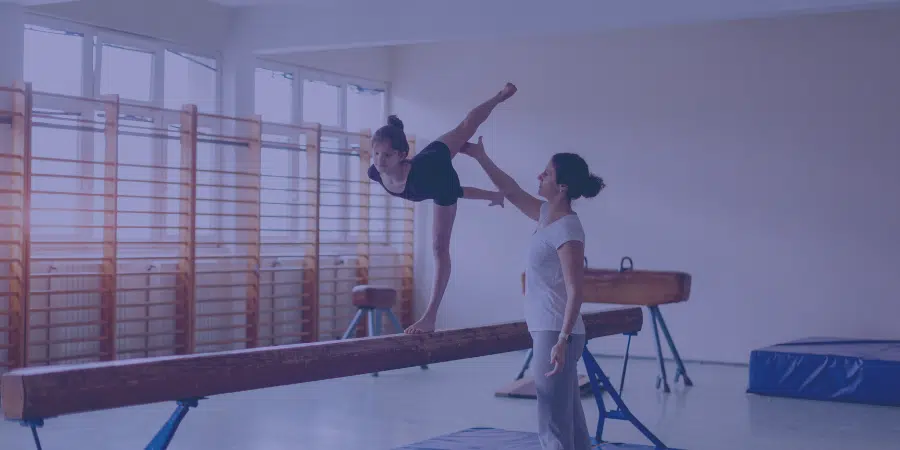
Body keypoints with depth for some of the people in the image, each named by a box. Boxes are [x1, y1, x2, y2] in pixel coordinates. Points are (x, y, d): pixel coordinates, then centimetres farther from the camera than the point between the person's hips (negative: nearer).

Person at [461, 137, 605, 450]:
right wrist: (481, 158, 17)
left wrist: (562, 340, -28)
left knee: (554, 422, -5)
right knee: (569, 419, 14)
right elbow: (512, 192, 21)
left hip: (555, 333, -9)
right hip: (545, 329, 9)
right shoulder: (546, 215, 8)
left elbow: (574, 291, -22)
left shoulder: (567, 229, -17)